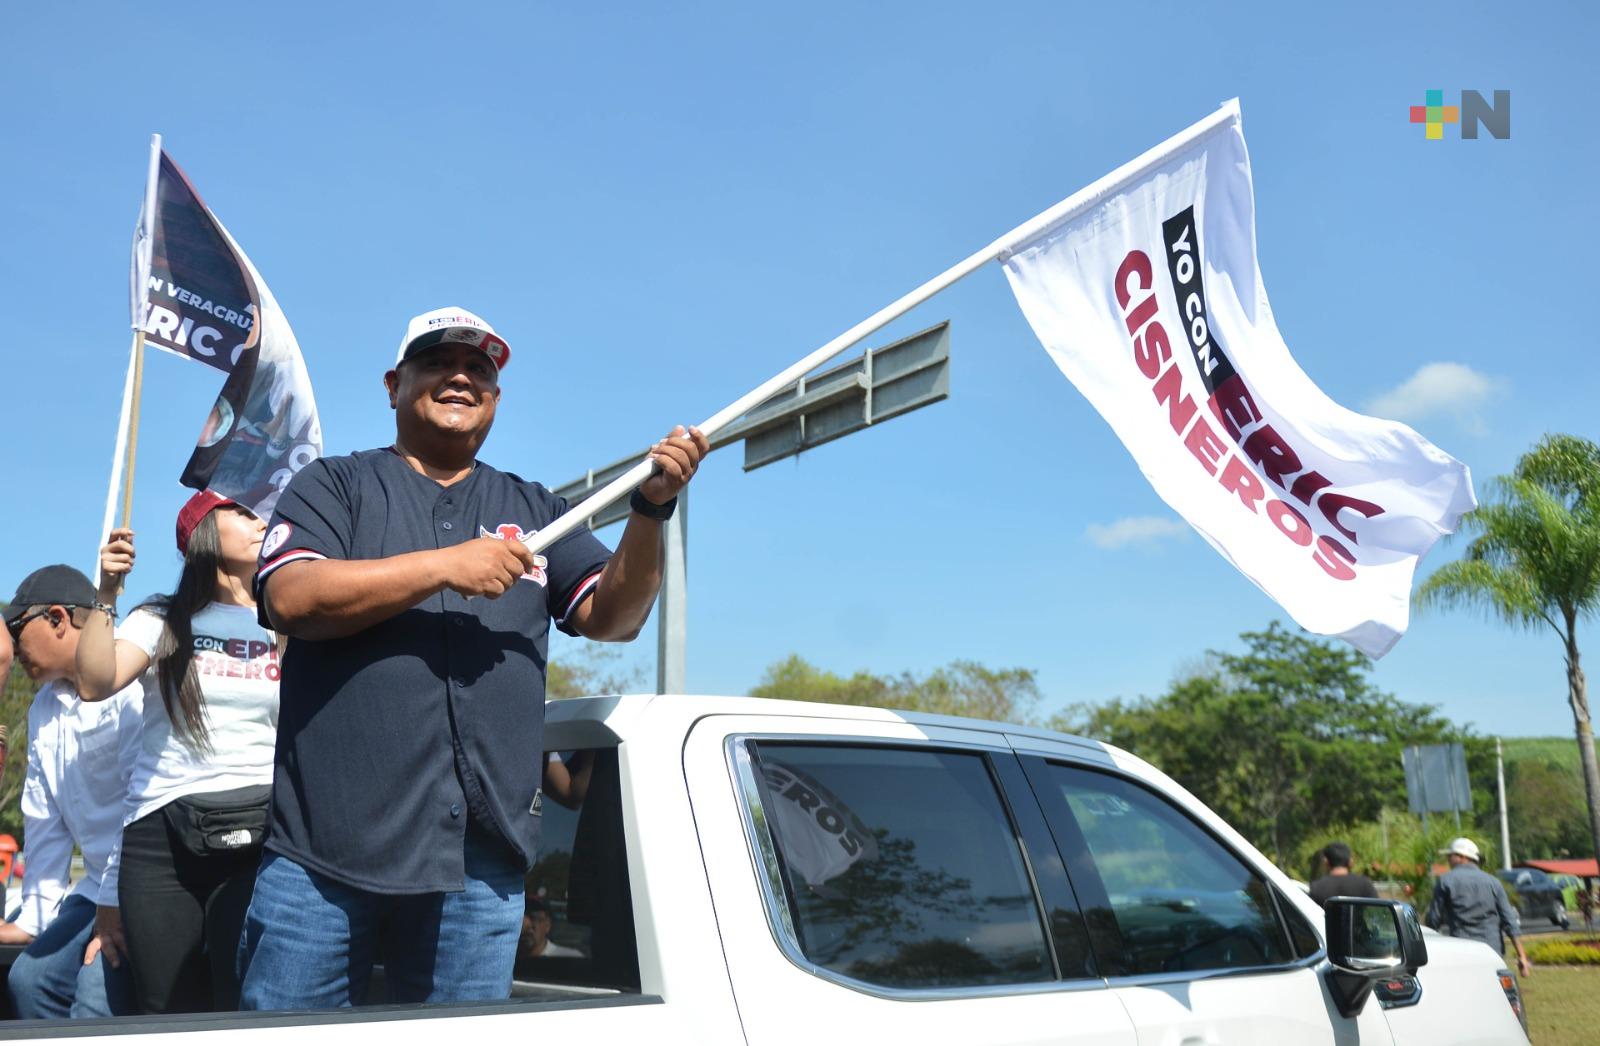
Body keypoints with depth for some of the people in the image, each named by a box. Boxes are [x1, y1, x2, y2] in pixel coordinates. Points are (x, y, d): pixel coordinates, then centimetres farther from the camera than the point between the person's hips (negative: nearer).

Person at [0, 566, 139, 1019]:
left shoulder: (135, 685, -14)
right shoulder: (45, 707, 16)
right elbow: (45, 822, 18)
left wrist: (118, 909, -18)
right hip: (99, 887, 9)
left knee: (98, 998, -21)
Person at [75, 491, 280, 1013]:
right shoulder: (163, 621, 10)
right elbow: (96, 683, -8)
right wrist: (105, 594, -13)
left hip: (260, 832, 0)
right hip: (160, 835, 0)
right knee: (170, 1010, 3)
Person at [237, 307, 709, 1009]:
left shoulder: (533, 510, 19)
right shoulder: (334, 485, 11)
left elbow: (614, 618, 8)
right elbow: (291, 599, -7)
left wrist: (652, 506, -8)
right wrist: (443, 566, -13)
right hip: (325, 846, -2)